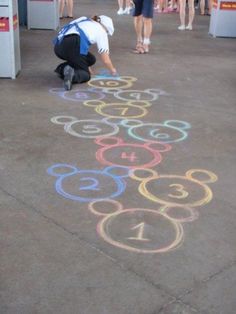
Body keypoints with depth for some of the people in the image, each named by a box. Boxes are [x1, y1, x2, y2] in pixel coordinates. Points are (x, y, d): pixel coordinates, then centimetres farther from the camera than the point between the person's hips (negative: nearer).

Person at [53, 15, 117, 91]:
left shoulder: (84, 21, 34)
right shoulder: (102, 31, 15)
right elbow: (105, 60, 15)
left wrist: (86, 65, 47)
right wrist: (113, 70, 34)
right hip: (72, 46, -7)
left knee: (91, 60, 22)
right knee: (86, 75, 11)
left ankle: (62, 68, 11)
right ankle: (72, 74, -20)